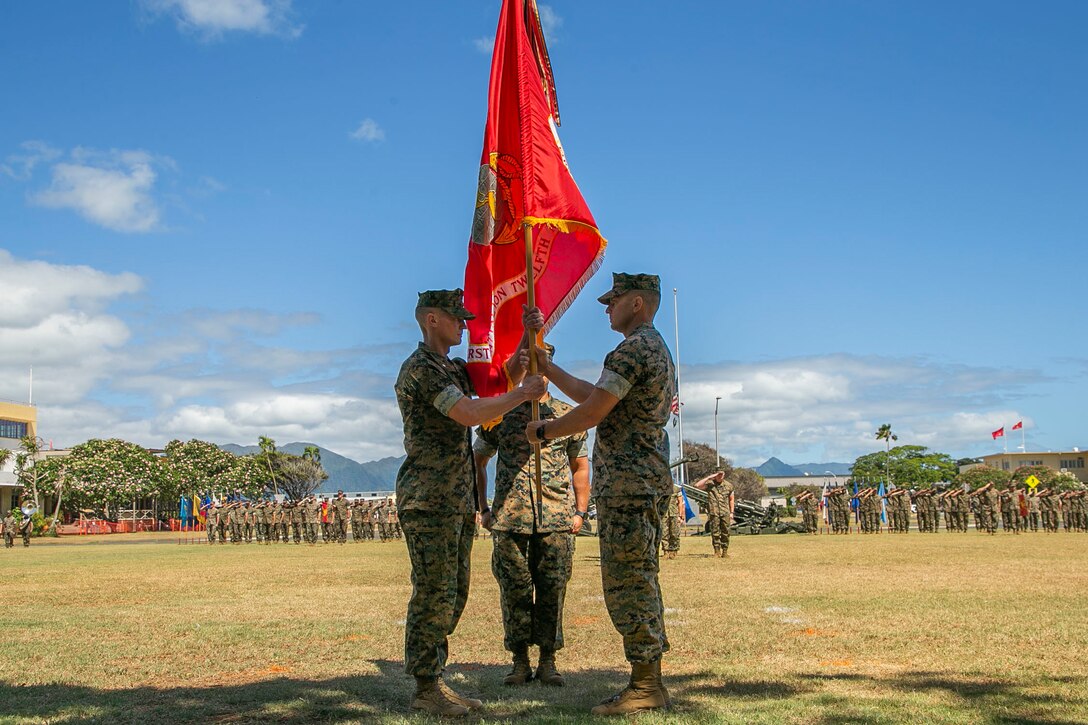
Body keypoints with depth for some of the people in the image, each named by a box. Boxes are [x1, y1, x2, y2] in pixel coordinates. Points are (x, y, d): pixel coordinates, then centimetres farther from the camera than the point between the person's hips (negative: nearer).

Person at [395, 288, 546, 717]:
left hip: (456, 501, 10)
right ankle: (426, 690, 0)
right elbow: (471, 413, -22)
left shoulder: (452, 369, 19)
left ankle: (435, 681, 17)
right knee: (433, 594, -6)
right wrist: (523, 394, -12)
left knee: (452, 594, 11)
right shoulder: (421, 368, -12)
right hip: (429, 501, -10)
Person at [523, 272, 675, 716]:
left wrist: (544, 431, -2)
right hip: (645, 480, 11)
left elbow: (592, 413, -17)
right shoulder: (655, 349, 21)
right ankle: (649, 683, 17)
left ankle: (645, 688, -5)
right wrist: (548, 370, 28)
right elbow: (594, 396, 26)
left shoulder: (633, 349, -13)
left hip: (628, 482, -11)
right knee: (638, 583, 12)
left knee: (627, 582, -8)